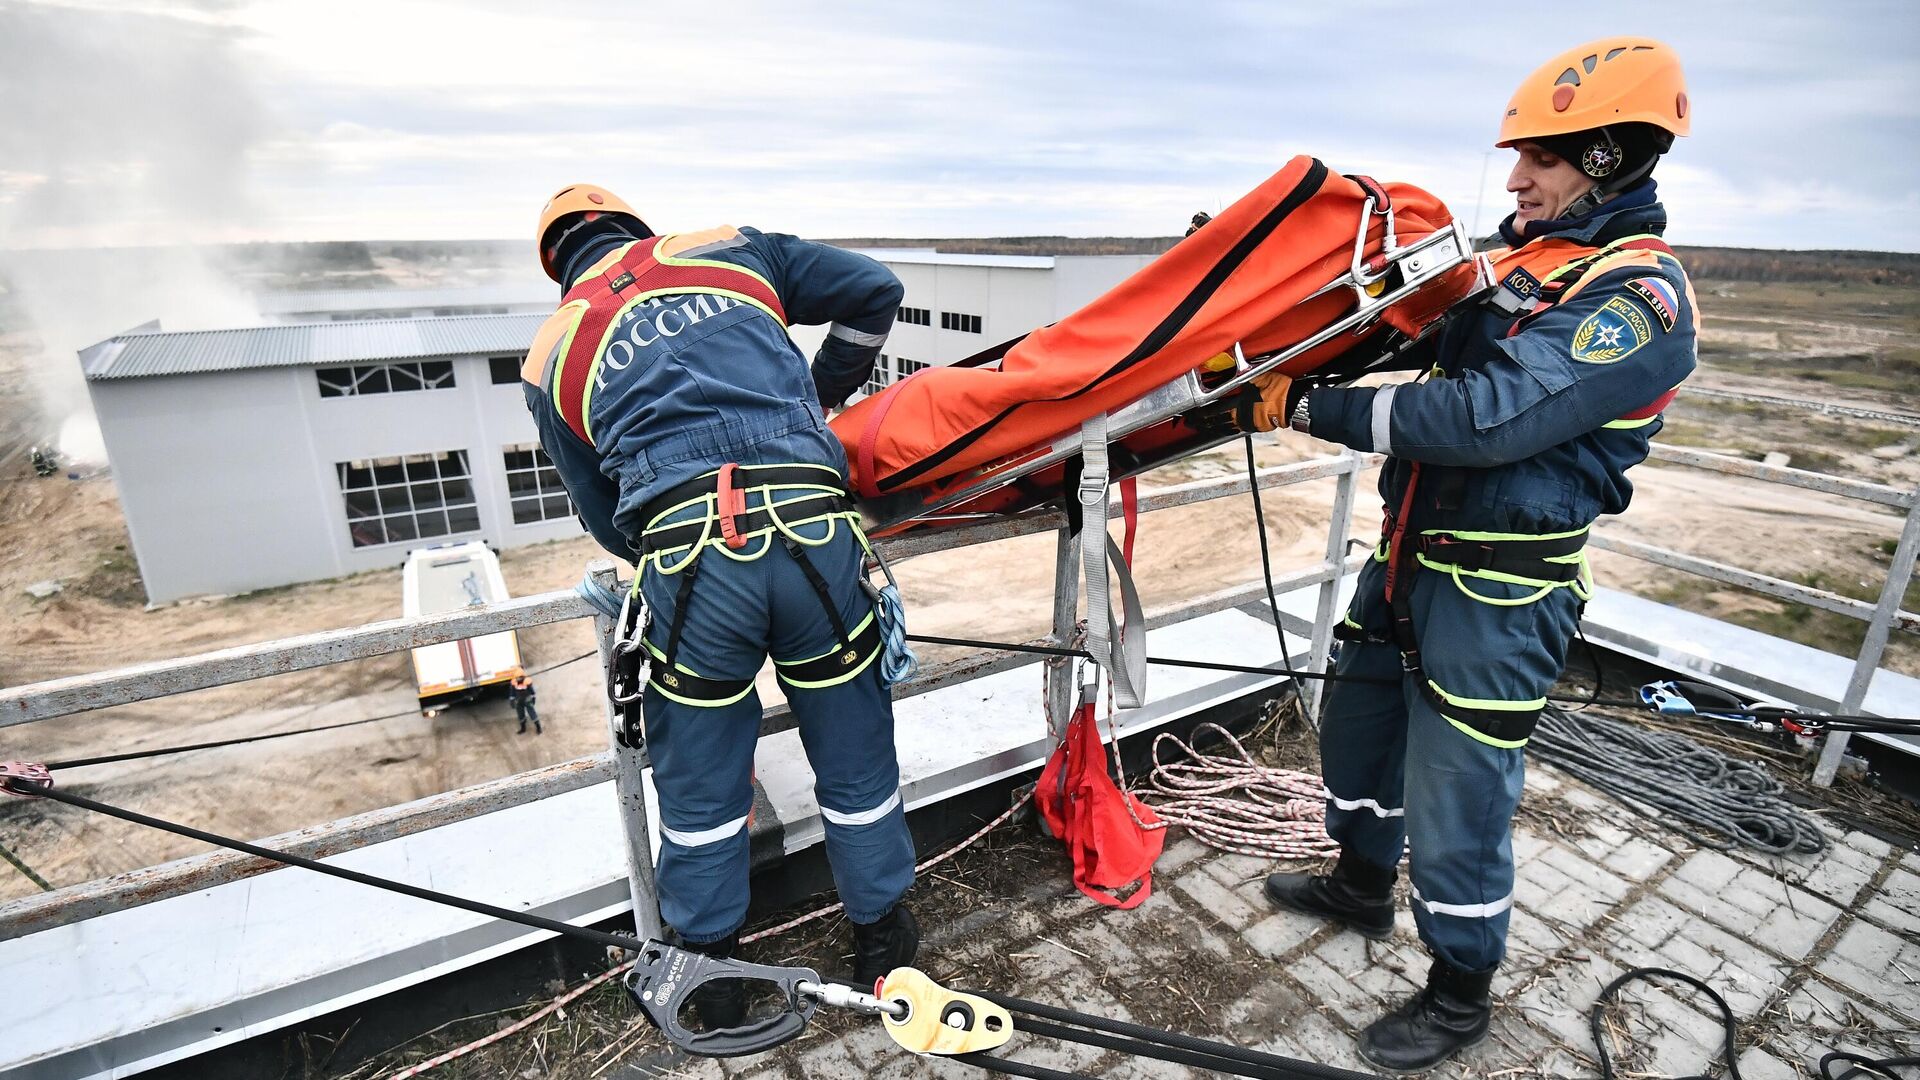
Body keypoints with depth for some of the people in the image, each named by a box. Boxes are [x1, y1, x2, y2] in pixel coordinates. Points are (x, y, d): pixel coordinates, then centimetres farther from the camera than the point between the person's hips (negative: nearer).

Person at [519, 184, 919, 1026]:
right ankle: (882, 937, 41)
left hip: (685, 562, 0)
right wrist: (820, 394, 30)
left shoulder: (550, 355, 21)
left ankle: (710, 972, 43)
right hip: (813, 534, 0)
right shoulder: (730, 249, 20)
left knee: (698, 783, 22)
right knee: (855, 759, 20)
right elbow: (875, 291, 19)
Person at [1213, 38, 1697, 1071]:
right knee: (1356, 727, 21)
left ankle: (1460, 993, 29)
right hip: (1408, 557, 9)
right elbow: (1415, 334, 22)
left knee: (1456, 795, 3)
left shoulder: (1640, 295, -16)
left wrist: (1314, 408, -25)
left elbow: (1487, 416, -28)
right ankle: (1363, 885, 46)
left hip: (1497, 595, -8)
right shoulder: (1518, 255, 10)